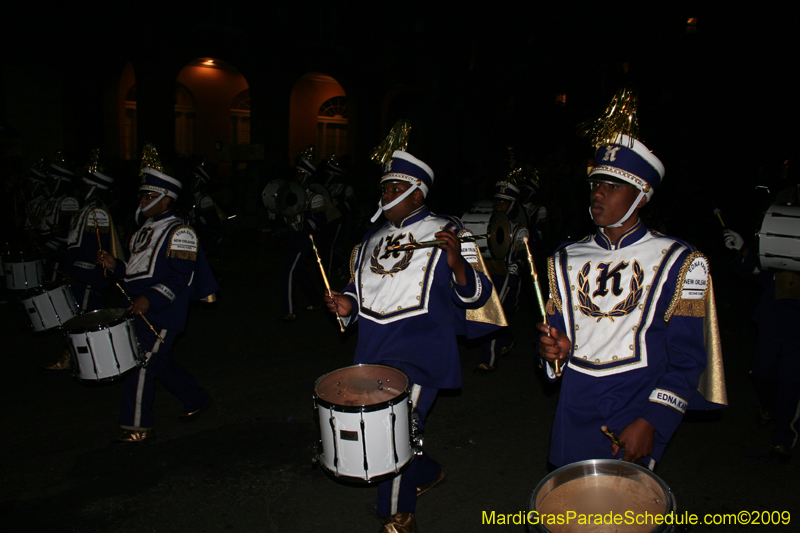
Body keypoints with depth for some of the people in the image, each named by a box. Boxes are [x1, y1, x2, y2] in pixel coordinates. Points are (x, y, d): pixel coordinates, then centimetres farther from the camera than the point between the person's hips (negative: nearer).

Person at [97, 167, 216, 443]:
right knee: (161, 362, 16)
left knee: (141, 364, -5)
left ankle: (138, 426, 9)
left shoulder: (179, 232, -12)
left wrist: (150, 298, -28)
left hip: (161, 315, -9)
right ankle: (197, 398, 33)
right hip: (140, 312, 9)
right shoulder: (146, 229, 16)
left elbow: (180, 276, -20)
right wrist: (116, 265, 6)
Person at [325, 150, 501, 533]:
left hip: (418, 355, -7)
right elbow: (358, 286, 23)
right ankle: (426, 473, 46)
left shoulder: (445, 233, -6)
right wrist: (348, 305, 0)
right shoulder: (372, 239, 13)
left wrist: (456, 263, -31)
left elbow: (476, 294, -11)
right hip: (373, 353, 7)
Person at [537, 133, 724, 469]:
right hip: (576, 414, 3)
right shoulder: (566, 261, 6)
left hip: (638, 418, -3)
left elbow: (686, 358, -6)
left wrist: (650, 422, -15)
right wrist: (556, 349, -13)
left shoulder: (677, 262, -5)